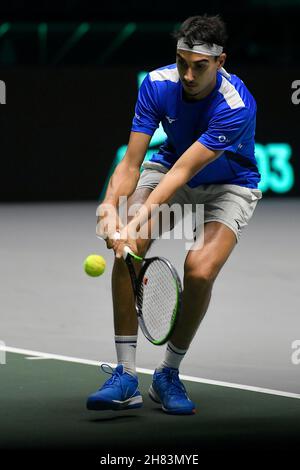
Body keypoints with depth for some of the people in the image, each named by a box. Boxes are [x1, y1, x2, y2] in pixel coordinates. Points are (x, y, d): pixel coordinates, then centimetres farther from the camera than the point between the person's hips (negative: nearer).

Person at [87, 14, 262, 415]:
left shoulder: (236, 107, -32)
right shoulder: (158, 84, -19)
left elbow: (183, 172, -36)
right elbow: (131, 162, -20)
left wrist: (140, 217, -47)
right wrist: (111, 206, -39)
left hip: (229, 186, -3)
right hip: (169, 169, 3)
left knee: (200, 270, -28)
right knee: (128, 246, -25)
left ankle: (169, 374, -2)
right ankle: (125, 376, -18)